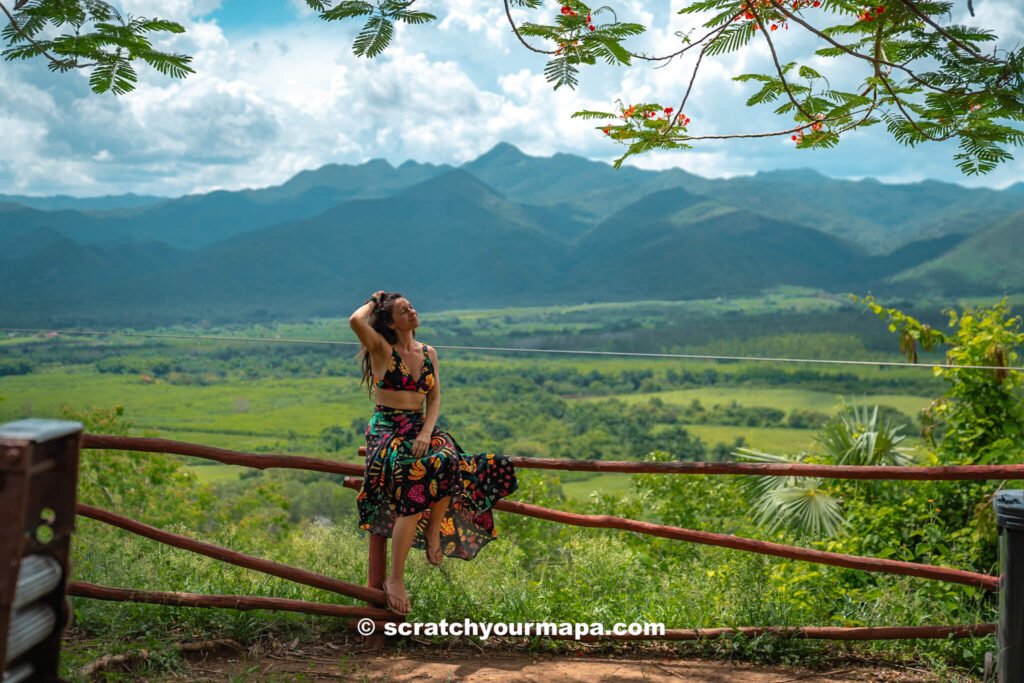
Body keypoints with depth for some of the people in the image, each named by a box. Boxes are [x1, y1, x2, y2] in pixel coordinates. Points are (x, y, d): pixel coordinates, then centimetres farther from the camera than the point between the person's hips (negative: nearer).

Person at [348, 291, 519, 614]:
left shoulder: (429, 353, 12)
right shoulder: (381, 348, -3)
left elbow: (435, 399, 7)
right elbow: (355, 321, -22)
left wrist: (427, 432, -11)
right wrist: (373, 303, -1)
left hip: (420, 427, 5)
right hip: (386, 428, -5)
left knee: (447, 462, -31)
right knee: (418, 480, -30)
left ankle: (434, 528, -6)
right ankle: (395, 578, -22)